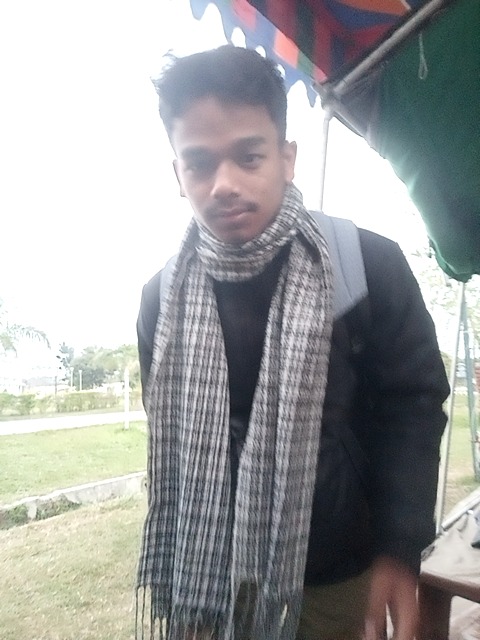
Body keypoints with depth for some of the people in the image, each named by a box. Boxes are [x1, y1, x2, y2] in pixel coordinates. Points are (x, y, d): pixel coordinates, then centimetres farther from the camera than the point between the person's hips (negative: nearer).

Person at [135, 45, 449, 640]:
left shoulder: (370, 265, -15)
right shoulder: (161, 297, -7)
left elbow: (412, 402, -8)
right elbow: (168, 440, 2)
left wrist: (400, 548, -16)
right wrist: (169, 572, 7)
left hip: (337, 575, -1)